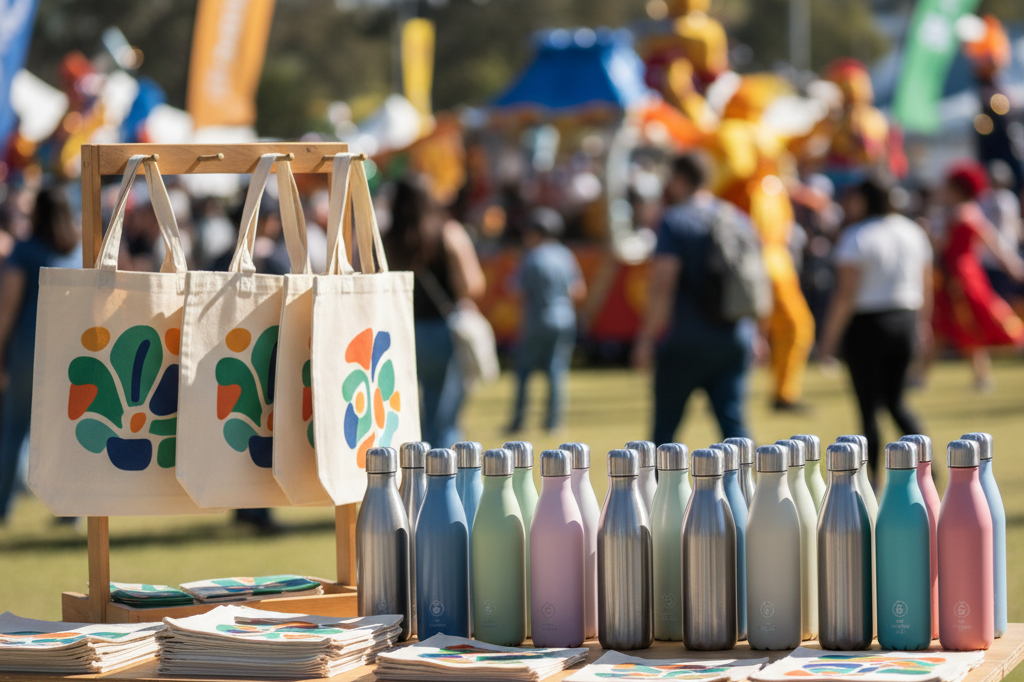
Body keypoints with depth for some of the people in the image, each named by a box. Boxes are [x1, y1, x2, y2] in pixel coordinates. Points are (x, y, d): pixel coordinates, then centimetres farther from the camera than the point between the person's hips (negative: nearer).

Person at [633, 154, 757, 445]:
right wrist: (754, 334, 21)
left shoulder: (674, 221, -7)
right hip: (734, 340, 5)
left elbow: (662, 285, -15)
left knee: (665, 425, 6)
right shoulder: (739, 220, 12)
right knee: (733, 419, 1)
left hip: (684, 343, -5)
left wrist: (647, 338, -12)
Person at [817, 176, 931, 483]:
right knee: (895, 401, 18)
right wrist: (923, 323, 23)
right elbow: (926, 285, 10)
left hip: (866, 325, -6)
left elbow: (845, 294, -16)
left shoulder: (855, 237, -12)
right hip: (905, 319, 6)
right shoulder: (913, 232, 7)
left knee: (869, 407, 2)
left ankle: (869, 482, 4)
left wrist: (829, 339, -12)